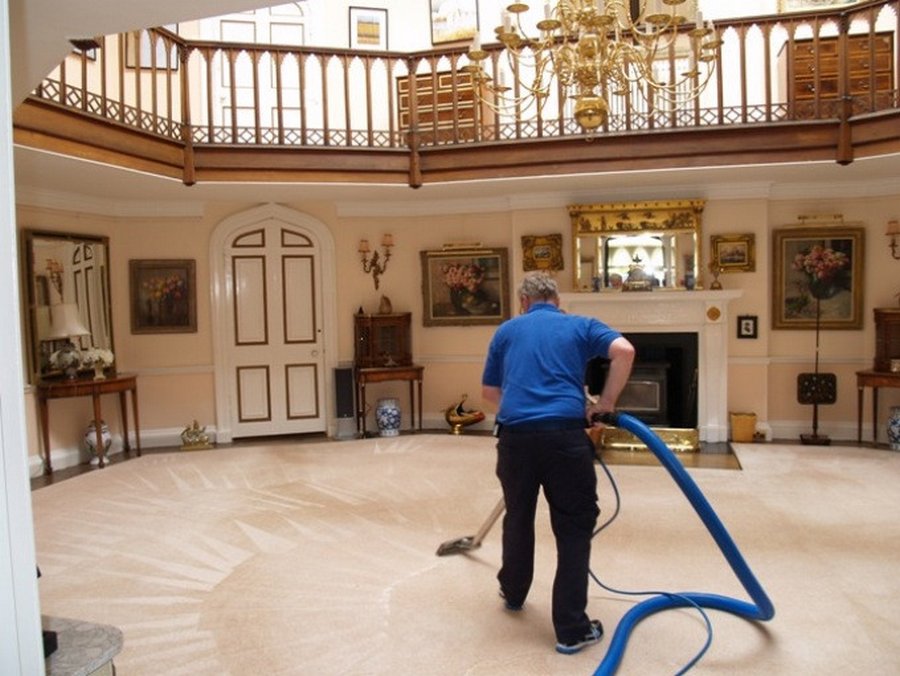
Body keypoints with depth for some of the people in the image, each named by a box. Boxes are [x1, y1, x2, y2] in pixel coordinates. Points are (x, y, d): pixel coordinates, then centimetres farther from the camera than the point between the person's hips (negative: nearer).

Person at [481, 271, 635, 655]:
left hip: (515, 436, 3)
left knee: (518, 517, 23)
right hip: (565, 435, -2)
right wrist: (606, 402, 2)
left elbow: (489, 391, 22)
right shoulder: (581, 326, 14)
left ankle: (513, 593, 44)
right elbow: (624, 351, -6)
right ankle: (572, 629, 11)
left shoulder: (507, 331, 19)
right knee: (574, 530, 9)